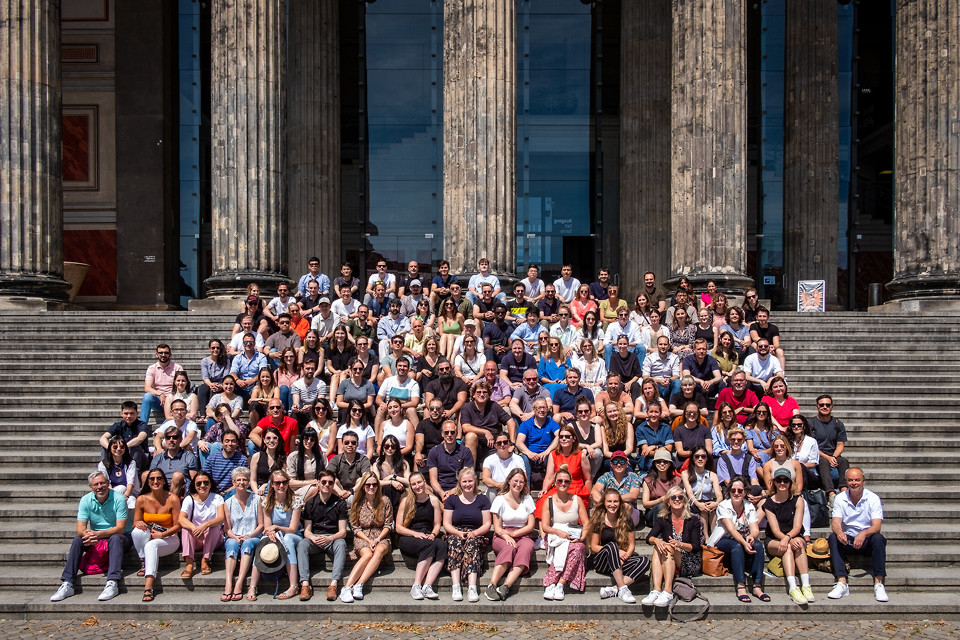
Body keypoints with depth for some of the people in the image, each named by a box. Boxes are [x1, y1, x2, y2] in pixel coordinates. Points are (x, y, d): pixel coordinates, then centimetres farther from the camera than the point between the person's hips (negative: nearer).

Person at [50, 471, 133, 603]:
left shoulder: (118, 499, -14)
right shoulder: (86, 500, -4)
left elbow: (120, 528, -21)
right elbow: (80, 528, -11)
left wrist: (98, 534, -36)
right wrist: (88, 535, -36)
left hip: (120, 537, -4)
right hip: (95, 538, 4)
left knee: (116, 538, -36)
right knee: (77, 539, -22)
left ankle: (113, 583, -49)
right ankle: (67, 584, -27)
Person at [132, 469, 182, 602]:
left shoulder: (172, 499, -8)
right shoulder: (141, 499, 0)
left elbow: (177, 526, -5)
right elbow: (135, 523, 6)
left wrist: (162, 534, -20)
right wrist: (138, 523, -19)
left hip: (169, 538, -3)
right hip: (147, 537, 3)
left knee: (151, 545, -36)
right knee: (137, 531, -31)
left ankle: (148, 588, -48)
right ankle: (144, 564, -18)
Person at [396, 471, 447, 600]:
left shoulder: (433, 500, 11)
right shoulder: (406, 501, 4)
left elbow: (437, 524, 13)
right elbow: (398, 527, 1)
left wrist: (433, 534, -9)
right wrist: (415, 533, -15)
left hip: (428, 537, 3)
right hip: (407, 539, -3)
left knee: (442, 545, -33)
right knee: (429, 545, -36)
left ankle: (427, 586, -40)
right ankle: (416, 586, -36)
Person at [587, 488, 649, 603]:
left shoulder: (626, 520, 6)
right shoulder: (598, 521, -1)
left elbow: (632, 544, 6)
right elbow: (594, 547, -2)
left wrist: (625, 556, -15)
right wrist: (616, 552, -15)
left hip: (622, 560, 3)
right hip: (602, 562, -3)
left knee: (644, 562, -26)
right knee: (611, 545, -35)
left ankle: (614, 590, -36)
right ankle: (622, 589, -41)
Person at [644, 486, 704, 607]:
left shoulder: (693, 520, 2)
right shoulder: (662, 520, 8)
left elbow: (696, 547, -6)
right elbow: (649, 538, -7)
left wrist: (680, 544, -26)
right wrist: (656, 540, -31)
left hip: (690, 564, -3)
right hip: (667, 564, 3)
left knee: (668, 548, -29)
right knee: (658, 548, -27)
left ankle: (667, 593, -43)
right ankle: (656, 590, -43)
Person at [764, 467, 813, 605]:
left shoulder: (798, 500, 2)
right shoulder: (769, 503, -1)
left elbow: (797, 526, -9)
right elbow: (775, 529, -10)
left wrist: (787, 537, -31)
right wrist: (790, 541, -30)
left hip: (795, 537, 1)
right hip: (774, 541, -1)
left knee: (798, 543, -33)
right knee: (788, 547, -33)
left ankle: (806, 585, -44)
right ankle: (792, 588, -48)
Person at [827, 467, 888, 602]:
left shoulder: (873, 499, -6)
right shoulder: (840, 499, 0)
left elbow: (876, 526, -17)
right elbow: (835, 522, -10)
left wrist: (863, 533, -39)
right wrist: (839, 532, -35)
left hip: (867, 541, -1)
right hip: (847, 541, 2)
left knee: (878, 538, -32)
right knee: (833, 537, -27)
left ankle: (878, 584, -32)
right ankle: (842, 583, -35)